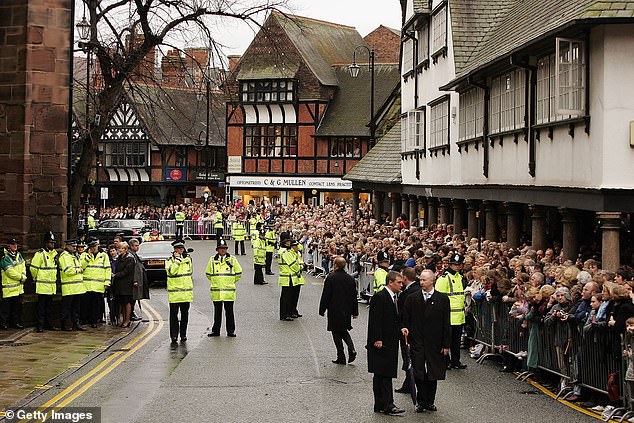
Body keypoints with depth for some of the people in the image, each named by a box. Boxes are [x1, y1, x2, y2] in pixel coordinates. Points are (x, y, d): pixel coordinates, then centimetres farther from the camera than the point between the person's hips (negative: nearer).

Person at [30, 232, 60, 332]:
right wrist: (36, 278, 0)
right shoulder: (40, 254, -12)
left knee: (49, 306, 12)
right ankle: (40, 326, 0)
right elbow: (33, 268, -11)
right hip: (42, 286, -7)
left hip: (52, 285, 7)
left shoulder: (54, 253, 12)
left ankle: (49, 324, 18)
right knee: (41, 306, -3)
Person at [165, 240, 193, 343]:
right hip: (174, 293, -4)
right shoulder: (169, 261, -3)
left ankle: (183, 334, 17)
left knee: (185, 314, 9)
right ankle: (174, 335, 0)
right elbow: (171, 271, -21)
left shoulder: (188, 259, 12)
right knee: (174, 314, -4)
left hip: (186, 291, 4)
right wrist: (177, 259, -17)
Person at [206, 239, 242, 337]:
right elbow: (208, 274, 17)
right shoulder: (212, 260, 5)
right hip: (216, 291, 1)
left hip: (229, 291, -1)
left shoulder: (232, 260, 2)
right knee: (217, 312, 8)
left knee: (229, 312, 2)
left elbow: (238, 273, 10)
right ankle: (215, 331, 15)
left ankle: (230, 331, 9)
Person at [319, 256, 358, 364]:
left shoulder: (331, 278, -13)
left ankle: (341, 357, 5)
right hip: (347, 311, 5)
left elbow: (325, 295, -11)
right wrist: (355, 312, 16)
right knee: (344, 331, 20)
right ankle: (351, 349, -2)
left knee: (337, 333, 5)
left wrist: (322, 310, -2)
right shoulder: (351, 279, 2)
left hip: (334, 311, -5)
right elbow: (354, 297, 8)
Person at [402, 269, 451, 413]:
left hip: (435, 343, 0)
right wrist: (406, 334, -4)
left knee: (433, 374, 6)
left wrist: (446, 344, -2)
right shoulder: (412, 298, 4)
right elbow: (406, 320, 8)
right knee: (419, 374, -3)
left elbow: (446, 323, 1)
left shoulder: (442, 298, 1)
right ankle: (421, 401, 7)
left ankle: (430, 401, 18)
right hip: (417, 343, 0)